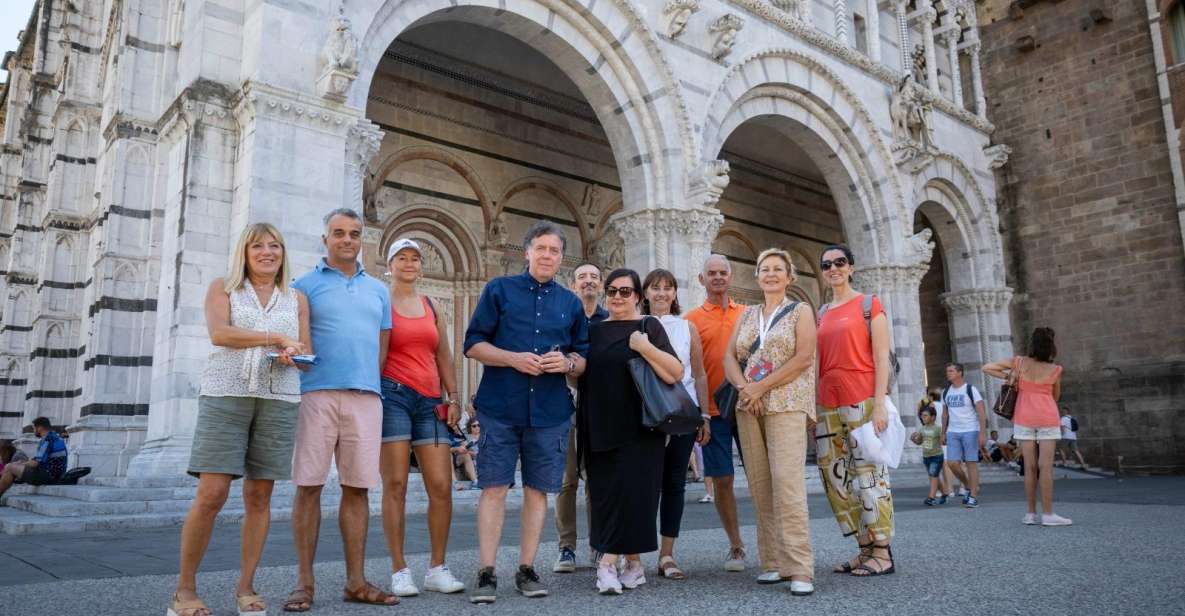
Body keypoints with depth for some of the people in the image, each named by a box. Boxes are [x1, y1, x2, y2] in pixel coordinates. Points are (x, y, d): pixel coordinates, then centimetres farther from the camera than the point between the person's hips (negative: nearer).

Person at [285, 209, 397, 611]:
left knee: (357, 487, 5)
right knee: (309, 486, -1)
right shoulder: (305, 286, 8)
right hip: (317, 394, -3)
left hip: (366, 397, 3)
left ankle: (356, 581, 12)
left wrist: (368, 383, 8)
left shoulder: (378, 290, 18)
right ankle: (304, 582, 8)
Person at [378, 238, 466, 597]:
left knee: (441, 486, -3)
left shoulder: (432, 309, 20)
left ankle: (437, 568, 7)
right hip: (392, 395, -4)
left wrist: (454, 399, 7)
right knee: (395, 485, -5)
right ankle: (399, 571, 3)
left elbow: (444, 359, 17)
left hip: (430, 401, 4)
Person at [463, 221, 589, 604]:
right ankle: (486, 573, 6)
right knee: (494, 487, -3)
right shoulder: (499, 290, 5)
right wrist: (513, 359, -15)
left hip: (551, 412, 3)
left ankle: (527, 570, 18)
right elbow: (473, 344, 0)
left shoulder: (571, 303, 13)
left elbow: (584, 359, 15)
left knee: (538, 490, 7)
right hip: (500, 408, -3)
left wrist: (567, 363, -9)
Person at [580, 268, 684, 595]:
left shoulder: (649, 326, 1)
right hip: (600, 428, 4)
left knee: (633, 491, -8)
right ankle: (632, 563, 15)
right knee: (605, 494, 4)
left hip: (639, 427, -4)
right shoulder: (594, 331, 14)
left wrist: (645, 347, -18)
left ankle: (608, 562, -3)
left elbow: (676, 373, -8)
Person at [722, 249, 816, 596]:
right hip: (748, 407, 5)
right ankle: (773, 562, 8)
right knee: (760, 485, 2)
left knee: (787, 482, -16)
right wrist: (744, 388, -9)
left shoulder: (800, 311, 7)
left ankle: (799, 569, -15)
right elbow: (729, 358, 11)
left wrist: (761, 387, -11)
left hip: (786, 404, -5)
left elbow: (803, 358, -6)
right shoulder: (748, 315, 18)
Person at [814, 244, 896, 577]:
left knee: (868, 475, -4)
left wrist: (880, 403, -13)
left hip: (862, 401, -6)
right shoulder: (821, 314, 17)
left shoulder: (869, 305, 3)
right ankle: (865, 549, 15)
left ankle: (882, 552, 5)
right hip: (827, 407, 6)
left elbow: (882, 358, -4)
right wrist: (812, 406, 9)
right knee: (836, 480, 5)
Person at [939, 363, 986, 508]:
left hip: (970, 431, -5)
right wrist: (943, 433, 14)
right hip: (952, 432, 5)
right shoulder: (945, 392, 11)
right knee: (952, 462, -4)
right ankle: (969, 487, 19)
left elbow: (981, 412, -8)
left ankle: (973, 496, 3)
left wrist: (983, 433, -16)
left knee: (971, 463, -3)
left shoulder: (970, 390, -5)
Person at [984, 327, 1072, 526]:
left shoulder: (1019, 362, -2)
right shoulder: (1055, 370, -4)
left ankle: (1031, 513, 8)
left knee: (1030, 466, 5)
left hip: (1024, 418, 2)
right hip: (1048, 417, -2)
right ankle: (1047, 514, -3)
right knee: (1046, 467, -3)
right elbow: (1056, 397, 11)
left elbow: (987, 368, -1)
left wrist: (1008, 376, 1)